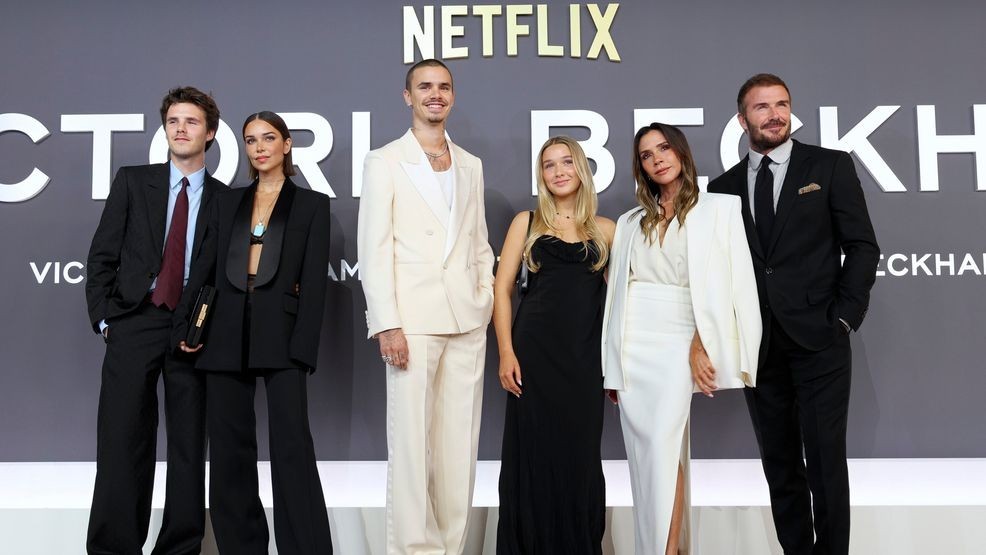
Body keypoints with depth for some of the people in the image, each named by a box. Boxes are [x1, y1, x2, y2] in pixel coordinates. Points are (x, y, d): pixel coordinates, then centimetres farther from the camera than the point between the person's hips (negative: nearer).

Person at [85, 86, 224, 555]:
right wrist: (104, 319, -1)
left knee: (189, 444, 4)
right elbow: (101, 255, 6)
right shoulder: (132, 181, 8)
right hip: (134, 323, 0)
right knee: (122, 442, -1)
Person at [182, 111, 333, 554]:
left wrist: (303, 349, -11)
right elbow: (211, 272, 15)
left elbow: (314, 283, -2)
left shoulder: (311, 204, 6)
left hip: (281, 334, -4)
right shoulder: (227, 203, 16)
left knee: (291, 445, -9)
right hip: (227, 336, 4)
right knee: (230, 447, 6)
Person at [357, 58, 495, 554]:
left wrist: (486, 300, 7)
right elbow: (374, 249, -4)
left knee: (459, 441, 6)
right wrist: (387, 324, -12)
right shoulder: (384, 162, 3)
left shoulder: (471, 166, 16)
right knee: (412, 439, -3)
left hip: (468, 321, 4)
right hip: (413, 319, -4)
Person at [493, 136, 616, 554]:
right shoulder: (527, 222, 7)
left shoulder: (605, 229, 9)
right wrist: (506, 352, -7)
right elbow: (501, 288, 3)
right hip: (535, 351, -1)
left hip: (585, 356, 1)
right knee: (534, 454, 3)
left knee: (580, 455, 6)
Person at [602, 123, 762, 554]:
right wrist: (612, 365, 9)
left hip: (680, 344, -4)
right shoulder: (630, 222, 16)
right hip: (632, 345, 4)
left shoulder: (720, 209, 4)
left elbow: (736, 284, -4)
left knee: (663, 447, -17)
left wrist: (701, 346, -13)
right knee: (643, 455, 4)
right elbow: (616, 293, 13)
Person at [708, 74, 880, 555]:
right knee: (779, 465, 10)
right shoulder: (724, 186, 10)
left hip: (818, 339, -3)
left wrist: (844, 316, -7)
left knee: (825, 461, 0)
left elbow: (862, 245, 0)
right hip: (758, 346, 3)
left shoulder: (830, 166, 3)